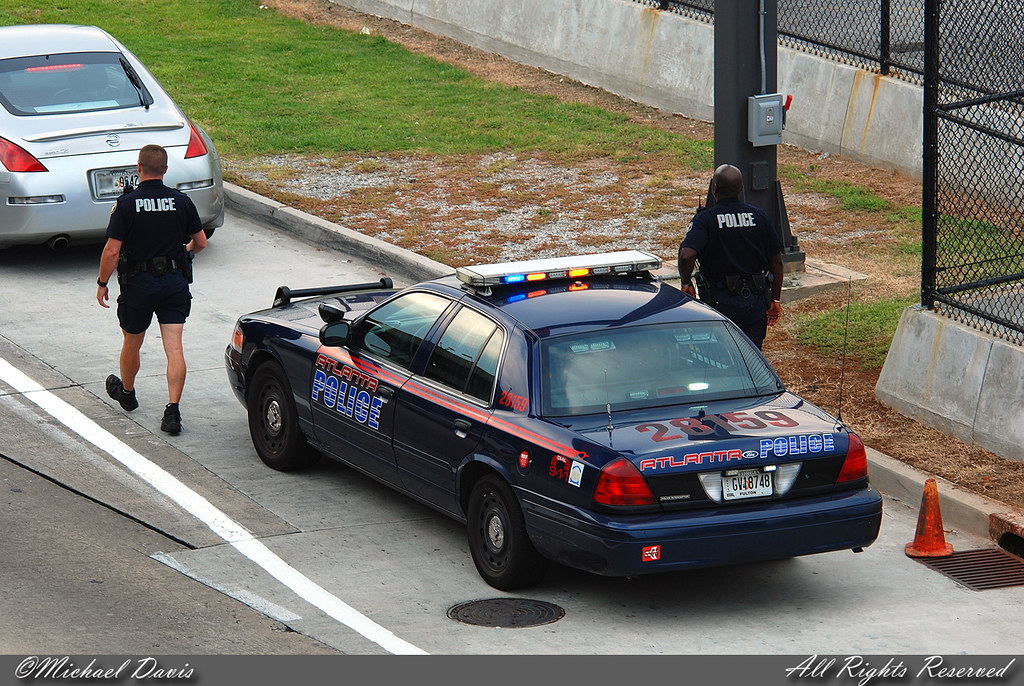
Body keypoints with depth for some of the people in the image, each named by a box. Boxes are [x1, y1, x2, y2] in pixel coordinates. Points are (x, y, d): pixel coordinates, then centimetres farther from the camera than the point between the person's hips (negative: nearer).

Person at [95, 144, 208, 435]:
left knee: (132, 344, 20)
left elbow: (112, 250, -13)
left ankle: (126, 392, 42)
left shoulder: (126, 204, -11)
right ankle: (172, 410, -12)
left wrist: (102, 283, 0)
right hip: (175, 281, 2)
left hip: (139, 282, -2)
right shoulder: (181, 201, -2)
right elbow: (200, 242, 8)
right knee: (174, 348, -2)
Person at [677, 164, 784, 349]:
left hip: (721, 301, -3)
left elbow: (686, 256, -24)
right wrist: (775, 299, 17)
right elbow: (776, 261, 8)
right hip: (756, 301, 3)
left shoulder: (705, 219, -8)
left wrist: (686, 284, -6)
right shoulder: (758, 216, 4)